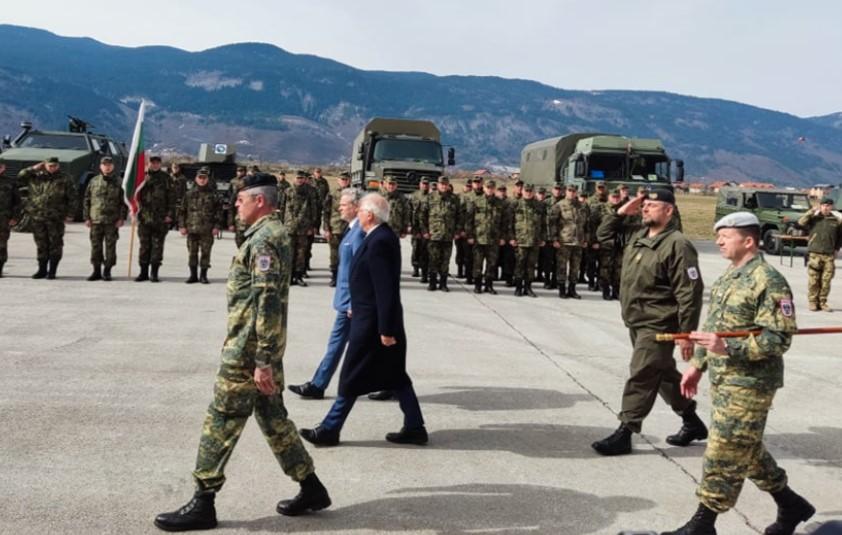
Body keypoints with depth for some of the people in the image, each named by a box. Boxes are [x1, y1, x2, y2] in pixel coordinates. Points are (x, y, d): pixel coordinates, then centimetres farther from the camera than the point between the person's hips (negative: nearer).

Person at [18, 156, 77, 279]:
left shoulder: (65, 179, 1)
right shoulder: (36, 177, 10)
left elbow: (72, 198, -2)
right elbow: (20, 176, 6)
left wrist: (70, 214, -8)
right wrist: (34, 168, 1)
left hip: (55, 218, -3)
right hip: (37, 217, 3)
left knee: (55, 244, 1)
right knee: (41, 245, 10)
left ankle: (52, 271, 8)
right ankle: (42, 270, 19)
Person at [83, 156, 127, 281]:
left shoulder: (118, 182, 3)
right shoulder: (93, 181, 8)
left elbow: (124, 202, 2)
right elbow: (86, 201, 10)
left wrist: (122, 218, -6)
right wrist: (86, 218, 3)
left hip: (112, 221, -2)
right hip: (95, 220, 2)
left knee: (110, 246, 1)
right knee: (95, 246, 4)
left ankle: (107, 271, 9)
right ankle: (96, 271, 12)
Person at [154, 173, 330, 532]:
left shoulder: (264, 239, -18)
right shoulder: (273, 233, 14)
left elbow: (267, 303, -24)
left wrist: (261, 360, -25)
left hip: (249, 350, -10)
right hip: (266, 346, 10)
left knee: (221, 421, -1)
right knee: (272, 418, 15)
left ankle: (203, 504, 9)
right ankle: (311, 488, 21)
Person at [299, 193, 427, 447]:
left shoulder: (379, 242, -22)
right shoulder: (384, 236, 9)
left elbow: (386, 290, -24)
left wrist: (385, 329, -23)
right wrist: (357, 305, 22)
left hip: (372, 322, -10)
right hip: (381, 319, 10)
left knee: (351, 377, 2)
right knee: (396, 377, 14)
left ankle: (329, 430, 14)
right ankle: (414, 428, 20)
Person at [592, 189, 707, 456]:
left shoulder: (677, 245, -16)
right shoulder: (638, 238, 10)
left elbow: (690, 293, -18)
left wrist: (686, 333, -20)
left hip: (658, 325, -9)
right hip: (637, 321, 9)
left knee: (641, 377, -7)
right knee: (664, 374, 19)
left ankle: (625, 432, 0)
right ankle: (692, 422, 34)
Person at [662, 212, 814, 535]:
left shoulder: (768, 282, -16)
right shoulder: (730, 277, 12)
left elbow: (778, 339, -21)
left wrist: (727, 348, -29)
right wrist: (698, 364, 17)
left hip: (748, 384, -9)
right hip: (723, 378, 9)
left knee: (724, 453, -2)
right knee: (747, 450, 19)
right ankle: (791, 506, 35)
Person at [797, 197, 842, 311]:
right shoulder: (814, 218, 3)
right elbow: (801, 222, -14)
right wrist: (811, 212, -14)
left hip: (829, 255, 2)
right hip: (815, 254, -2)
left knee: (826, 280, 3)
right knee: (813, 280, -1)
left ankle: (822, 302, 13)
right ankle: (813, 302, 8)